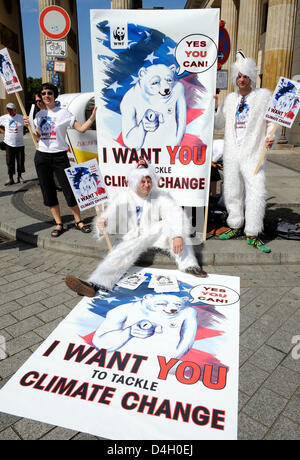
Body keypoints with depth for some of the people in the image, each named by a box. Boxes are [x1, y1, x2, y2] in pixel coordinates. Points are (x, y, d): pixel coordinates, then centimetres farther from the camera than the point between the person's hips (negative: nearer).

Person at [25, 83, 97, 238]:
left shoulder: (63, 113, -2)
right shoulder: (39, 115, 12)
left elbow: (81, 128, -8)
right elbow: (37, 137, 13)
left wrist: (92, 117, -22)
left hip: (59, 156, -5)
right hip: (41, 156, 5)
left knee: (69, 189, -6)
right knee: (48, 191, 6)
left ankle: (78, 221, 9)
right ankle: (58, 224, 15)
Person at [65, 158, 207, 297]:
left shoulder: (159, 196, -2)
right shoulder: (122, 199, -2)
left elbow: (176, 212, -16)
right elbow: (107, 218, -8)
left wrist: (178, 235, -33)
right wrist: (101, 224, -34)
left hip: (155, 234, 1)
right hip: (132, 238, -1)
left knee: (170, 223, -23)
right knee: (120, 254, -28)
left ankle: (188, 265, -27)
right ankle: (94, 284, -47)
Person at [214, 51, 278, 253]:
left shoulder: (264, 95, 5)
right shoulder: (230, 98, 16)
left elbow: (272, 121, 4)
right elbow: (219, 124, 21)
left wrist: (270, 138, -14)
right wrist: (215, 107, 6)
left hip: (253, 153, -4)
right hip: (231, 153, 4)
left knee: (256, 192, -10)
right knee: (232, 191, 9)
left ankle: (253, 234, -1)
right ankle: (235, 227, 24)